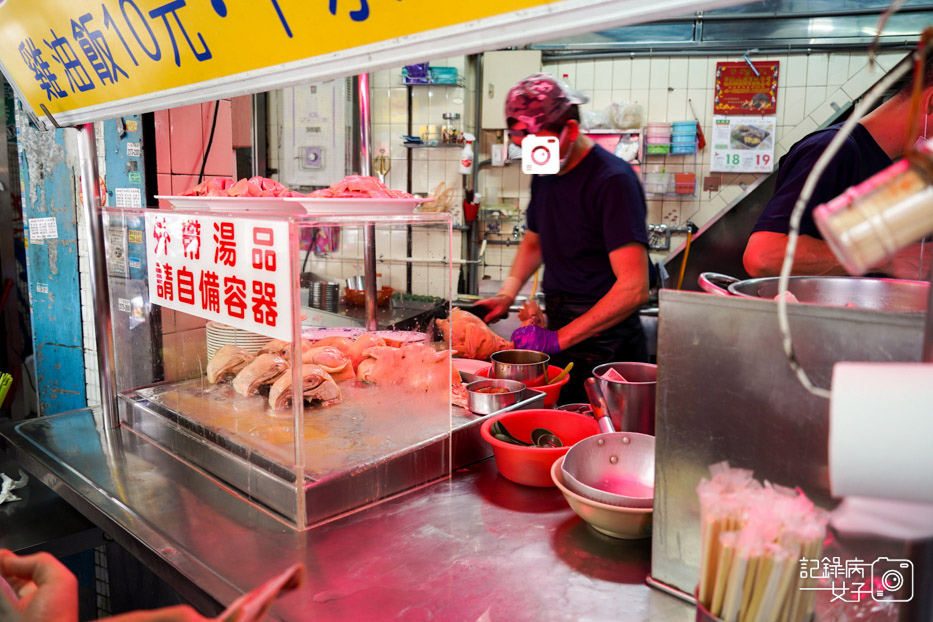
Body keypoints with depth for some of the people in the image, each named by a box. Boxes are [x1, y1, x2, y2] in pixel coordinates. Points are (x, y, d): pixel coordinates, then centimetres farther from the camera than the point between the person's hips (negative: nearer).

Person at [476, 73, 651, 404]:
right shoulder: (545, 174, 7)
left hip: (603, 344, -7)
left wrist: (559, 339, -23)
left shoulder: (613, 180, -18)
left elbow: (634, 289, -24)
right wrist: (506, 295, 8)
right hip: (559, 330, 7)